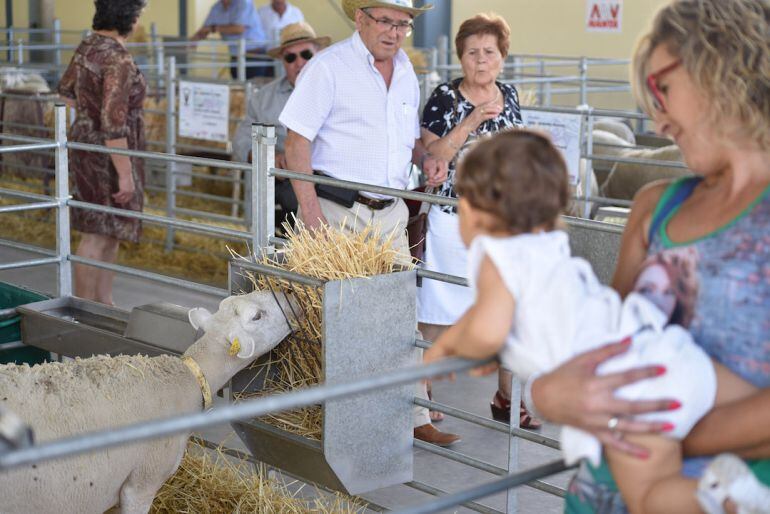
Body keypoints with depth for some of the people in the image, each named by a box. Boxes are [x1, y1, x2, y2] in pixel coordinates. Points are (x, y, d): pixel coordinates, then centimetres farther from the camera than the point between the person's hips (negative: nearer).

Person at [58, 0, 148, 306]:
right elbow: (113, 123, -26)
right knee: (97, 236, -2)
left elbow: (66, 89, 23)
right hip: (107, 155, -10)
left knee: (112, 233, 17)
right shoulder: (118, 59, -22)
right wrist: (125, 174, -23)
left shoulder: (88, 46, 7)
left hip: (85, 143, 10)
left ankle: (104, 304, 25)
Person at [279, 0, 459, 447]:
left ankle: (414, 417, 14)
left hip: (391, 213, 6)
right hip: (339, 213, -6)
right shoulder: (329, 67, -8)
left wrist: (427, 158, 3)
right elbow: (296, 143, -11)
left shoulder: (405, 70, 13)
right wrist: (312, 216, -19)